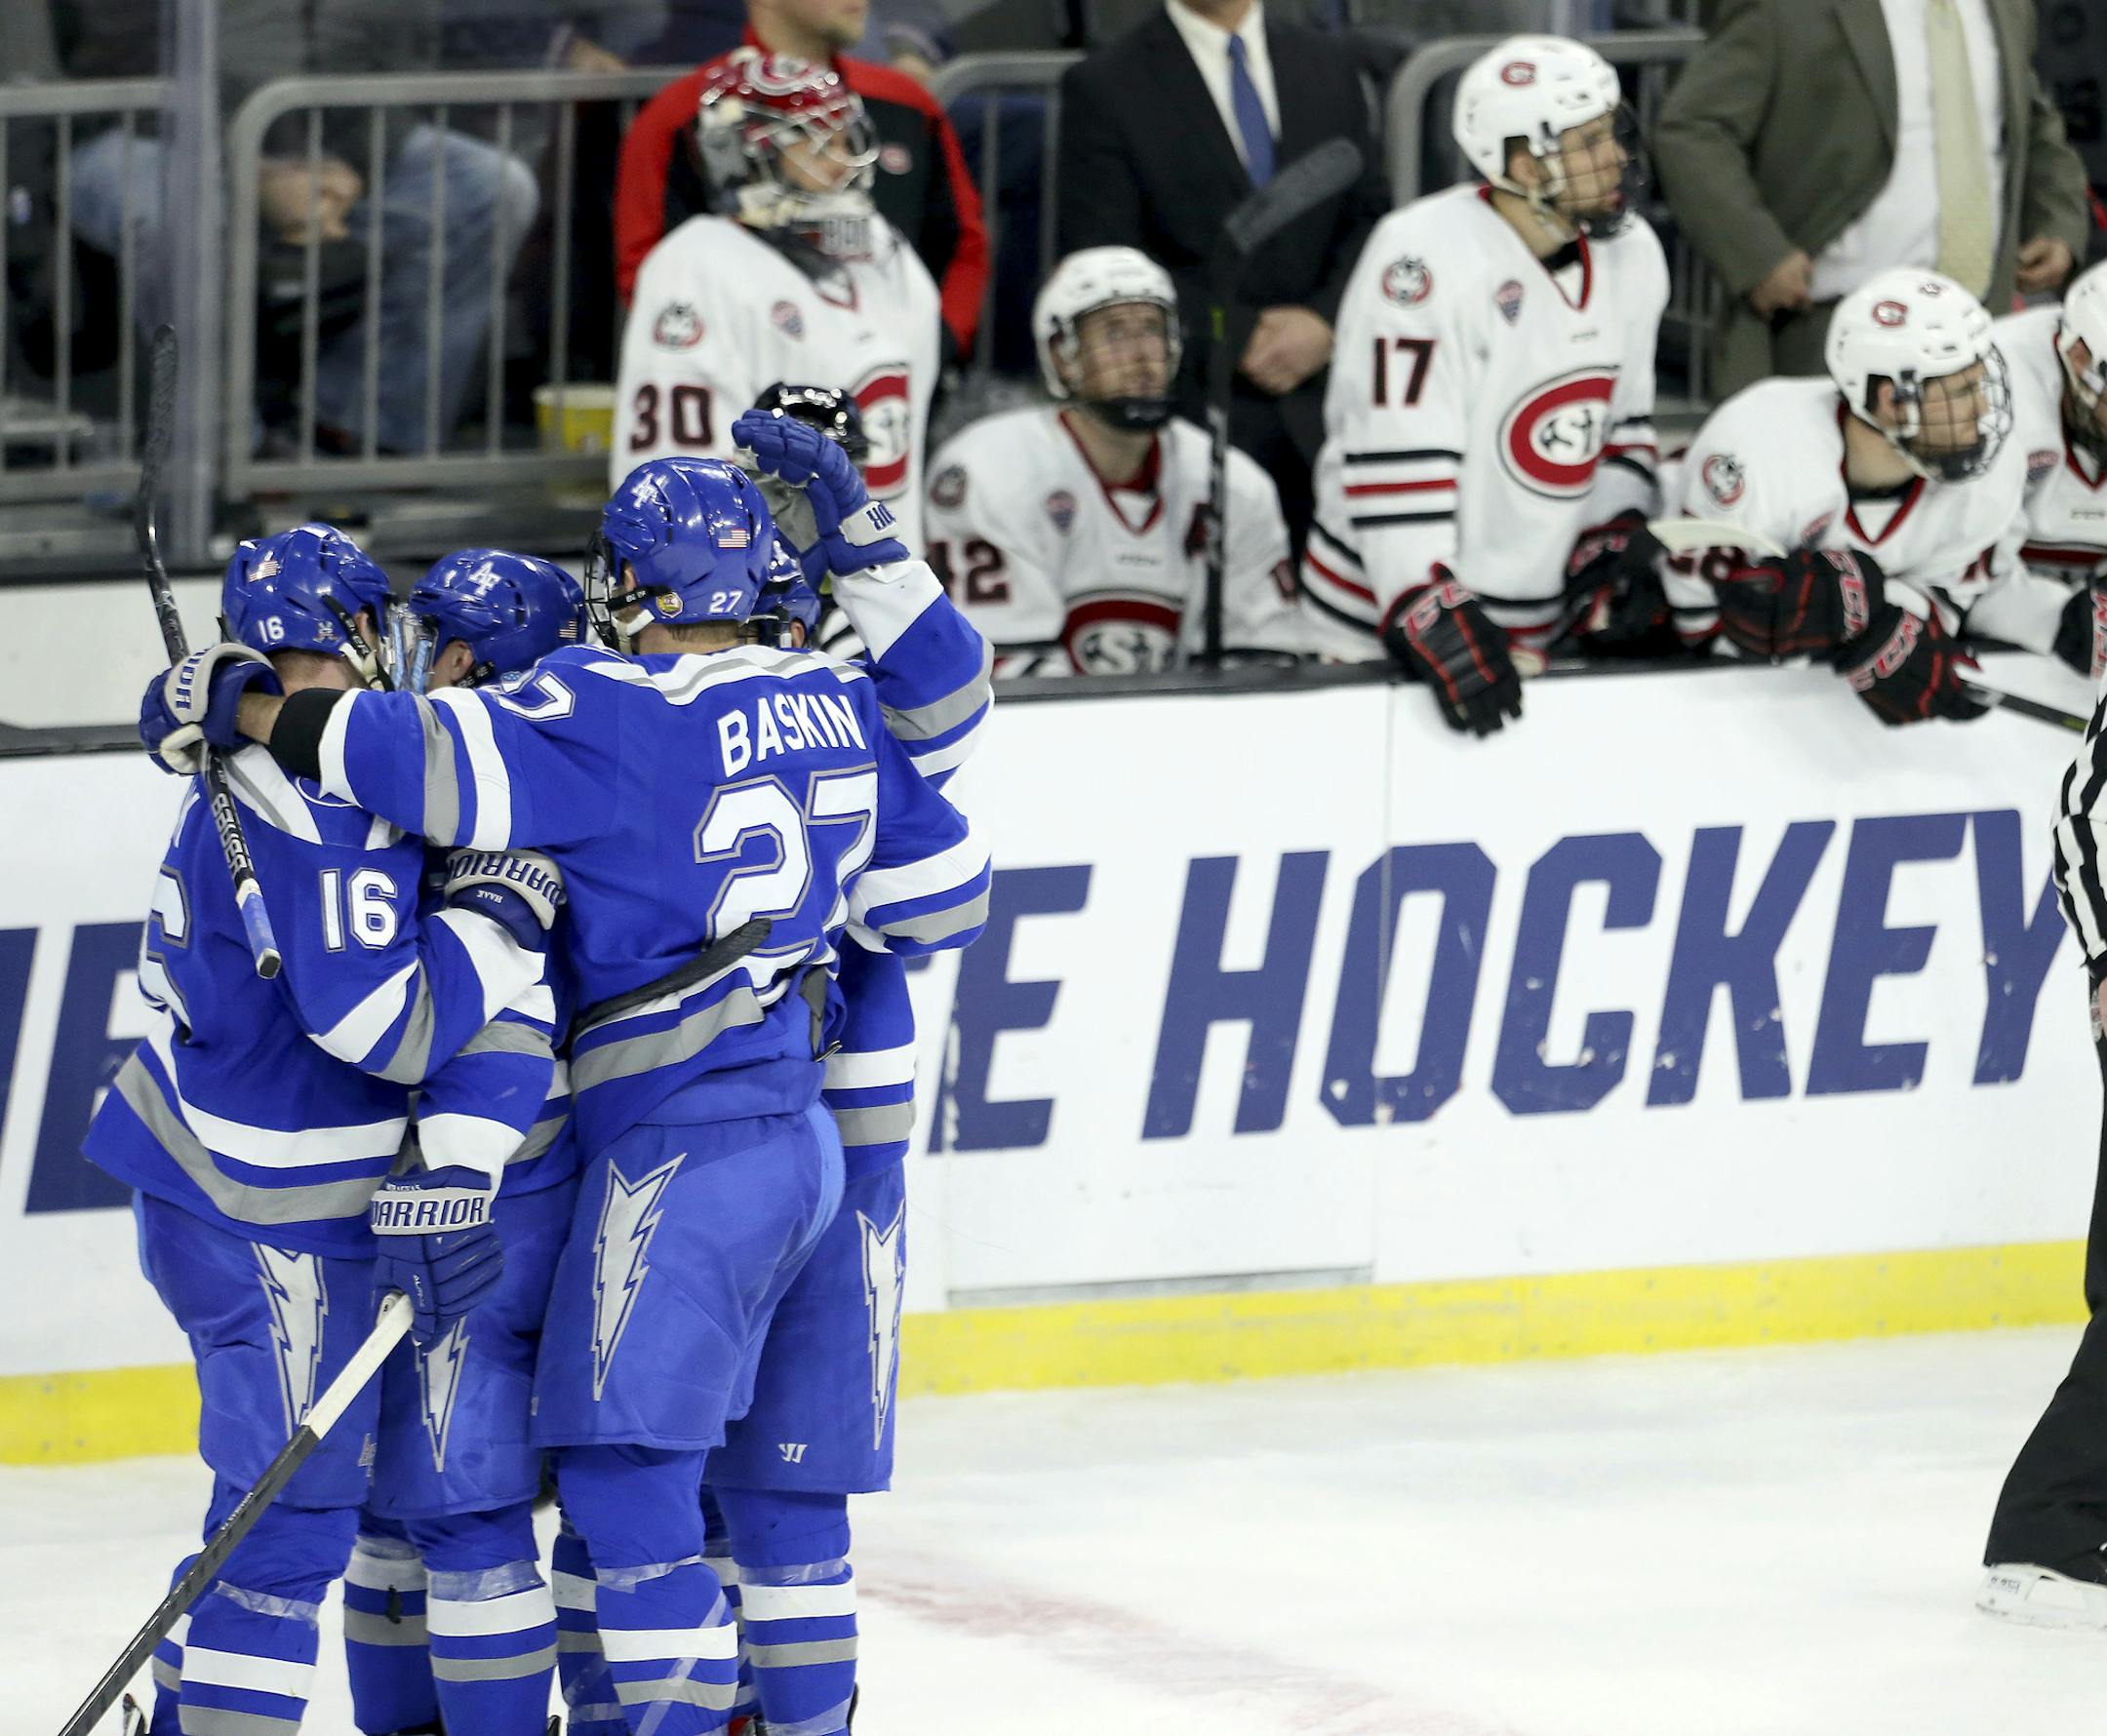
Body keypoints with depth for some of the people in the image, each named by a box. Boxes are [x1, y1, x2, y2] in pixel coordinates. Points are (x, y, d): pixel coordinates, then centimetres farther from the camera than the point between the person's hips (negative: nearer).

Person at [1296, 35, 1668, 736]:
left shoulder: (1630, 254, 3)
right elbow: (1395, 462, -24)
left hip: (1535, 620, 6)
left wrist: (1618, 556, 5)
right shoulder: (1427, 256, -21)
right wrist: (1435, 622, -28)